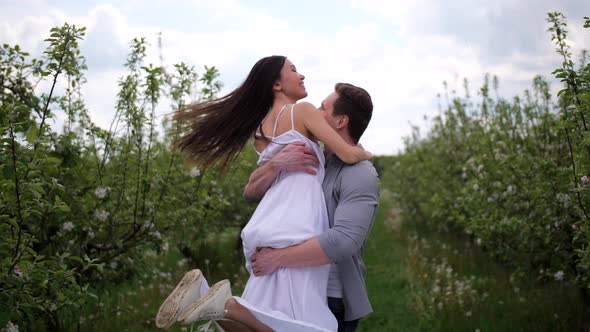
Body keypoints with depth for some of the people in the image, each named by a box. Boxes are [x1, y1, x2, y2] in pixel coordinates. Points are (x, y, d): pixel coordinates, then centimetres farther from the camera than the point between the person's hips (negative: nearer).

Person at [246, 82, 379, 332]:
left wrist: (277, 258, -24)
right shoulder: (310, 163, 8)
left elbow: (343, 241, -29)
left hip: (332, 300, -6)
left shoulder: (361, 175, -15)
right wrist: (276, 164, -15)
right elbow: (252, 192, 5)